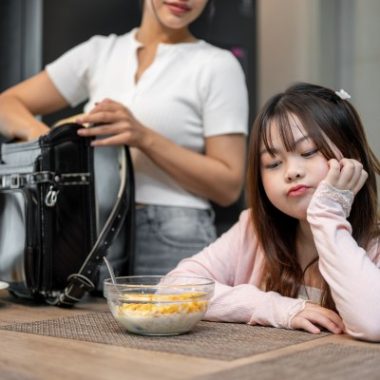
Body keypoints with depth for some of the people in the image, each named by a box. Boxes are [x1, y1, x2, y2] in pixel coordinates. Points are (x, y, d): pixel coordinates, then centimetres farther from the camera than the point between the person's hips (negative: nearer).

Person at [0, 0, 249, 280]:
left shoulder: (217, 65, -3)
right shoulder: (100, 52, 9)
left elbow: (229, 185, -7)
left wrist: (144, 138, -19)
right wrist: (39, 133, -11)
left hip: (173, 240, -3)